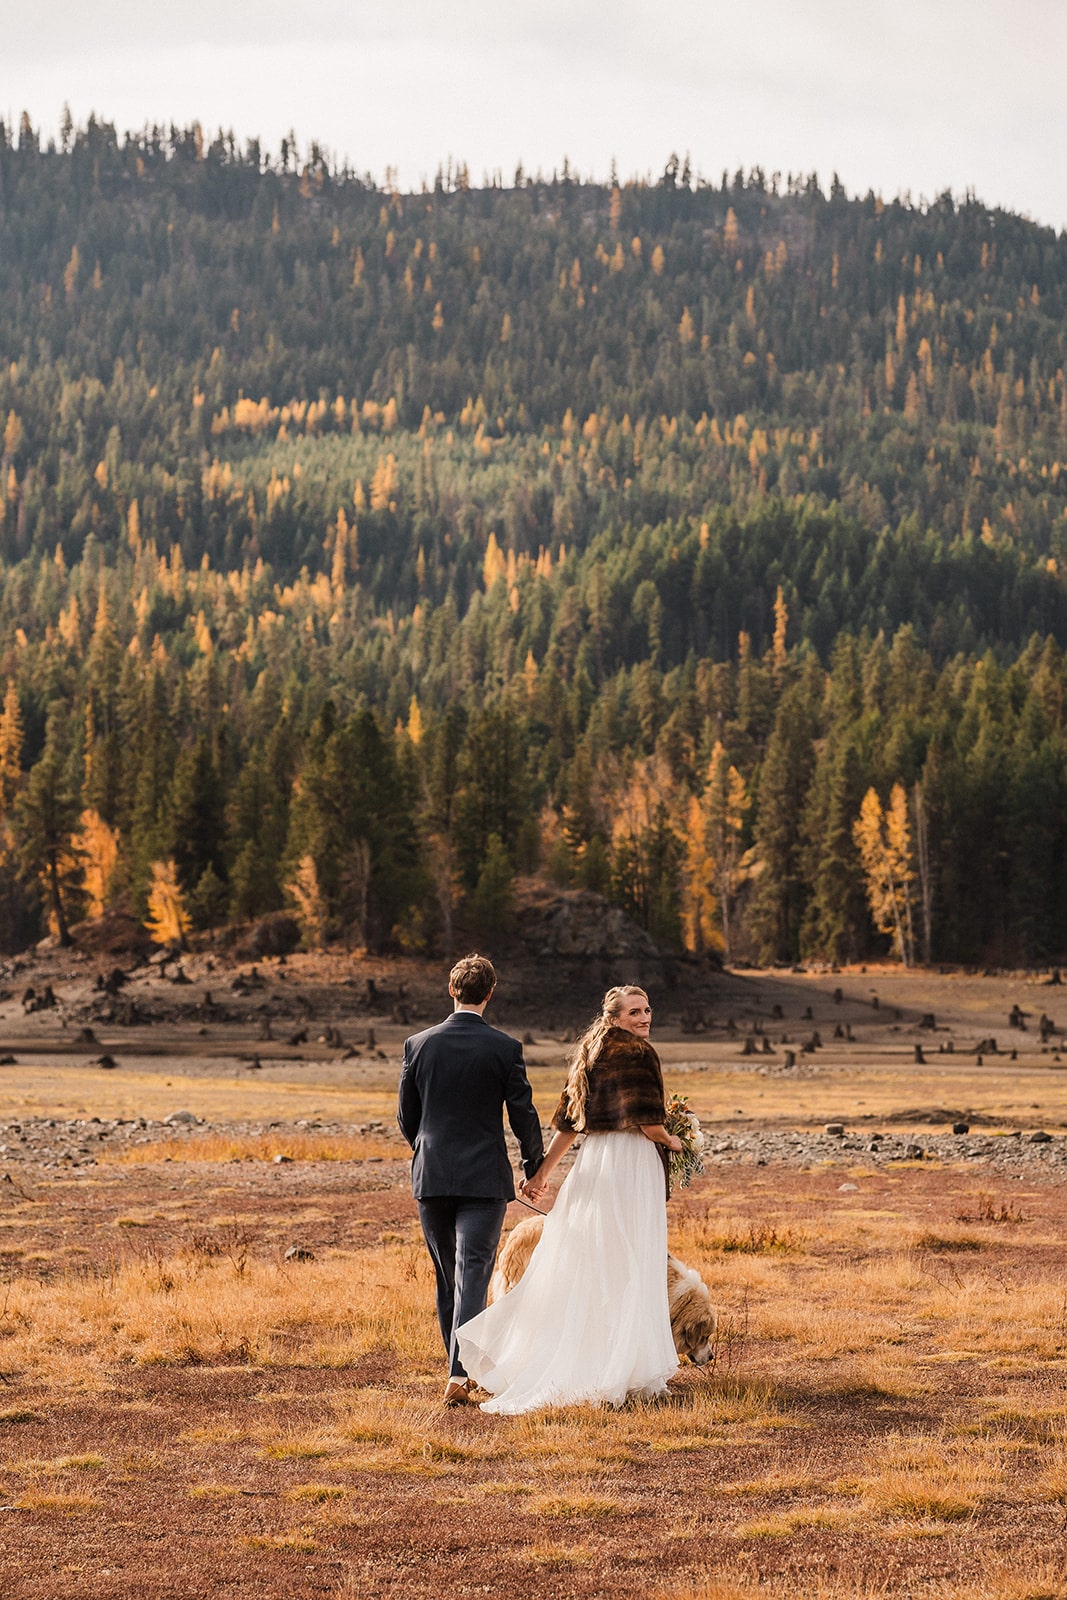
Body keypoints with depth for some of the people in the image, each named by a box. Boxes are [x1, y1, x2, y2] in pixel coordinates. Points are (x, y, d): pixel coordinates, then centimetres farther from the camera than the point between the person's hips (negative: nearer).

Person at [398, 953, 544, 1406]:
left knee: (447, 1278, 15)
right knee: (472, 1274, -6)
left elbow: (406, 1116, 7)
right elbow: (523, 1114, -2)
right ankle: (459, 1373, -18)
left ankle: (460, 1366, 25)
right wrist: (534, 1164, 15)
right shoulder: (505, 1048, -6)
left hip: (431, 1178, 3)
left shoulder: (418, 1045, 0)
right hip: (485, 1178, -3)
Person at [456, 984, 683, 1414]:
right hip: (631, 1161, -8)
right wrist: (669, 1140, 2)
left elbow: (567, 1121, 15)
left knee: (580, 1267, 13)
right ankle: (626, 1372, 0)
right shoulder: (635, 1053, -10)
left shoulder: (590, 1052, 15)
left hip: (592, 1165, 8)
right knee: (628, 1268, -3)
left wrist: (543, 1171, 16)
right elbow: (646, 1119, -18)